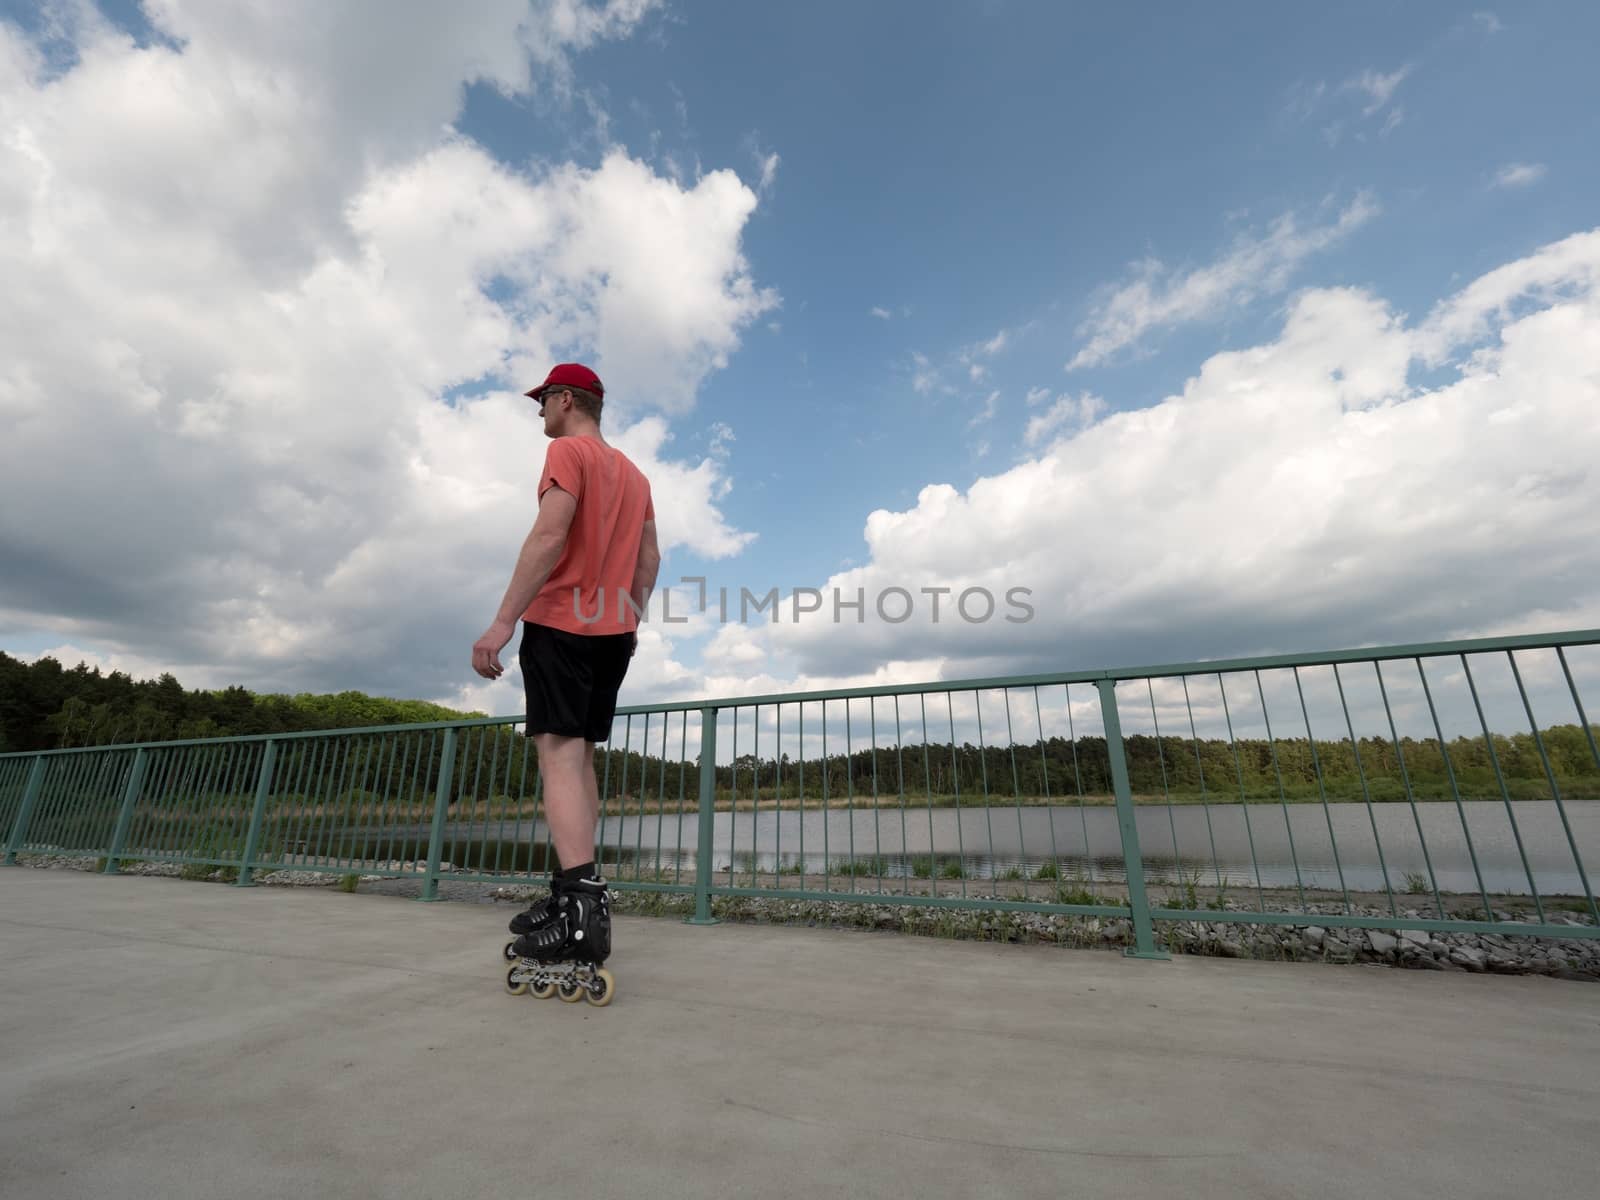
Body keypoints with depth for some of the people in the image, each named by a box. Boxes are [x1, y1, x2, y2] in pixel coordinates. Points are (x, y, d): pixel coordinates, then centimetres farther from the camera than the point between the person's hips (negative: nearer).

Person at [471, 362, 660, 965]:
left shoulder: (567, 451, -3)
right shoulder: (633, 473, 21)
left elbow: (549, 537, -17)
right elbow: (649, 559, 17)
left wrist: (503, 621, -20)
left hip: (560, 622, -8)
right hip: (613, 631, 8)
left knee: (559, 755, -12)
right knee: (579, 758, 11)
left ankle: (582, 909, -19)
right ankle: (572, 894, 13)